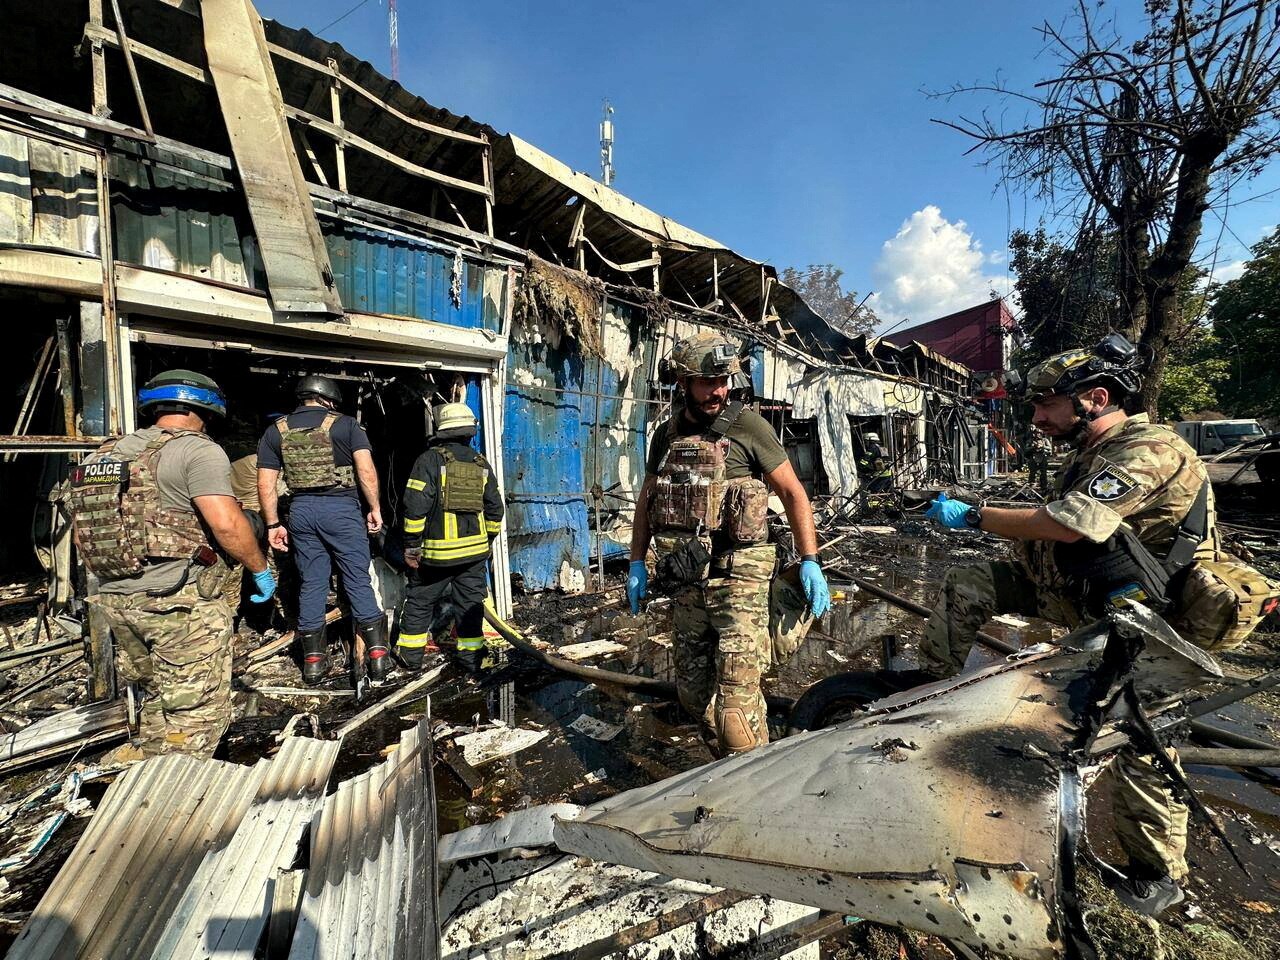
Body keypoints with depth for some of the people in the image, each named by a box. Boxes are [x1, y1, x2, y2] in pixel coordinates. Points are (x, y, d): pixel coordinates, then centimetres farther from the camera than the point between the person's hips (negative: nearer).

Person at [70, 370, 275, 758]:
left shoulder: (108, 453, 13)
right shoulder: (197, 450, -12)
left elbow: (87, 528, 16)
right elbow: (227, 523, -22)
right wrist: (261, 569, -9)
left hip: (114, 599, 9)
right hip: (179, 605, -9)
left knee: (157, 700, 24)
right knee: (198, 710, 3)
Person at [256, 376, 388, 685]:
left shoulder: (276, 431, 11)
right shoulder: (345, 424, 0)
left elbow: (266, 484, 7)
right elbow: (366, 470, -11)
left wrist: (273, 524, 12)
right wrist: (375, 508, -4)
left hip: (301, 509, 4)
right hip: (341, 507, -3)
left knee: (311, 584, 11)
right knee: (358, 580, 2)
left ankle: (313, 660, 19)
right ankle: (377, 653, 3)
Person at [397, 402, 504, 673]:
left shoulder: (430, 459, -8)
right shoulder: (481, 464, 6)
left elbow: (416, 506, -13)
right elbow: (495, 509, 9)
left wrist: (411, 546, -5)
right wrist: (486, 541, 20)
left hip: (437, 550, -3)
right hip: (474, 550, 3)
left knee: (419, 601, 14)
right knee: (470, 603, 11)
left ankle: (411, 655, 25)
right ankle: (471, 657, 17)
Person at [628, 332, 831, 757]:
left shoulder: (748, 426, -5)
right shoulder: (666, 435, 9)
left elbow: (792, 492, -3)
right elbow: (646, 502, 17)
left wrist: (810, 561, -10)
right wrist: (636, 564, 13)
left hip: (738, 577, -5)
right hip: (686, 581, 6)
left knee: (736, 699, -9)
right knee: (692, 692, 17)